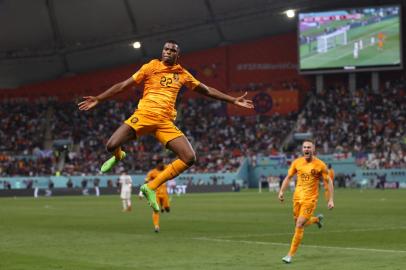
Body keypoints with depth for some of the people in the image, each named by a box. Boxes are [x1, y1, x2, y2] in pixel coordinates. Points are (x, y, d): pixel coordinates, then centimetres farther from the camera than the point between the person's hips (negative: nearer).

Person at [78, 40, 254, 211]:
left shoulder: (182, 74, 16)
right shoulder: (151, 67, 7)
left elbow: (207, 90, 25)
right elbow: (123, 86, 8)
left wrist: (234, 101, 24)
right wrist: (97, 99, 3)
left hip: (165, 121, 3)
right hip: (144, 114, -3)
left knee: (189, 158, -15)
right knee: (111, 146, -20)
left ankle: (151, 187, -2)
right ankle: (118, 156, 23)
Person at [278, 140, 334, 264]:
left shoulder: (320, 165, -8)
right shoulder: (296, 162, 2)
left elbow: (329, 181, -2)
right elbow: (288, 177, 12)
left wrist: (330, 200, -7)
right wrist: (281, 191, -1)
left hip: (310, 199, -5)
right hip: (297, 197, 5)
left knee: (299, 225, -12)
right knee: (299, 224, 14)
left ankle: (290, 254, -5)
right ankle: (316, 219, 46)